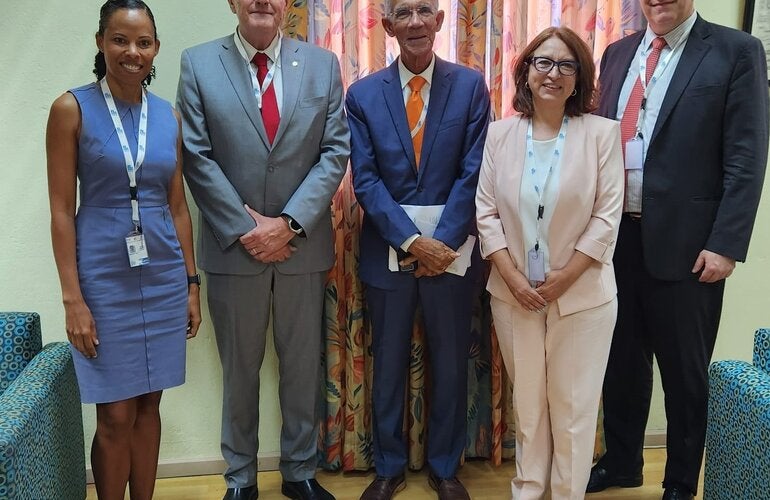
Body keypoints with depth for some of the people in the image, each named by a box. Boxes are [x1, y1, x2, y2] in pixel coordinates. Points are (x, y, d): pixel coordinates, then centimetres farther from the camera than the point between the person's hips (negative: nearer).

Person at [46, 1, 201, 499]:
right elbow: (61, 210, -7)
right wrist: (73, 298, -11)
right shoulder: (72, 108, -5)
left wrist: (191, 283, 9)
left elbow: (178, 204, 10)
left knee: (148, 406, 13)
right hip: (103, 279, -3)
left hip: (163, 277, 4)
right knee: (116, 416, 4)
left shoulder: (168, 115, 6)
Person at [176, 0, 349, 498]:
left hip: (304, 244, 1)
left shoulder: (323, 63, 3)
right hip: (233, 246, -1)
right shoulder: (198, 63, 0)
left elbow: (336, 151, -2)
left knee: (304, 365, 12)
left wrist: (289, 223, -12)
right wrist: (245, 228, -12)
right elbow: (198, 158, -5)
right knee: (239, 370, 13)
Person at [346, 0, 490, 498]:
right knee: (389, 363, 12)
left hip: (452, 247, 0)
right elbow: (365, 179, -4)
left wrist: (443, 241, -12)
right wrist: (412, 241, -13)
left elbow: (474, 173, -5)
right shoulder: (363, 94, 2)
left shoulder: (470, 85, 0)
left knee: (451, 363, 11)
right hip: (388, 248, 1)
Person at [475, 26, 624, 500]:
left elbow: (607, 216, -7)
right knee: (526, 399, 15)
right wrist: (511, 276, -8)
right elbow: (486, 209, 1)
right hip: (514, 291, 2)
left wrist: (564, 278, -12)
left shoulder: (602, 132, -5)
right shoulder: (501, 133, 1)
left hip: (582, 293, -2)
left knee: (573, 405, 7)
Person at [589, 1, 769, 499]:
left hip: (684, 242, -4)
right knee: (622, 360, 17)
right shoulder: (618, 54, 11)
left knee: (684, 371, 10)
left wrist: (725, 244, -15)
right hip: (617, 237, 5)